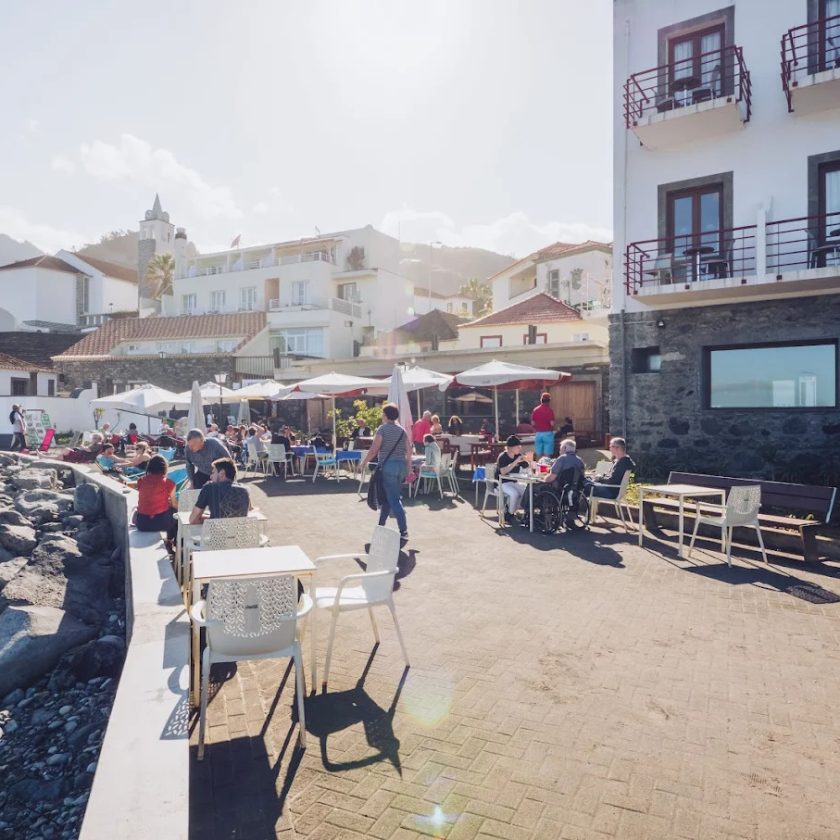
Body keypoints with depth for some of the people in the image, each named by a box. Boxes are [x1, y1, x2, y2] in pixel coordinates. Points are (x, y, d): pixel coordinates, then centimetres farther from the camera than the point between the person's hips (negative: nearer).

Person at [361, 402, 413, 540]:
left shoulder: (382, 429, -6)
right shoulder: (402, 430, 10)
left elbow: (374, 450, -11)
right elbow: (409, 451, 9)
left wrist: (364, 463, 1)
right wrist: (408, 468, 16)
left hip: (388, 465, -6)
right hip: (401, 465, 6)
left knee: (393, 499, -4)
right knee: (387, 496, 18)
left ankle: (403, 531, -8)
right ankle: (381, 525, 28)